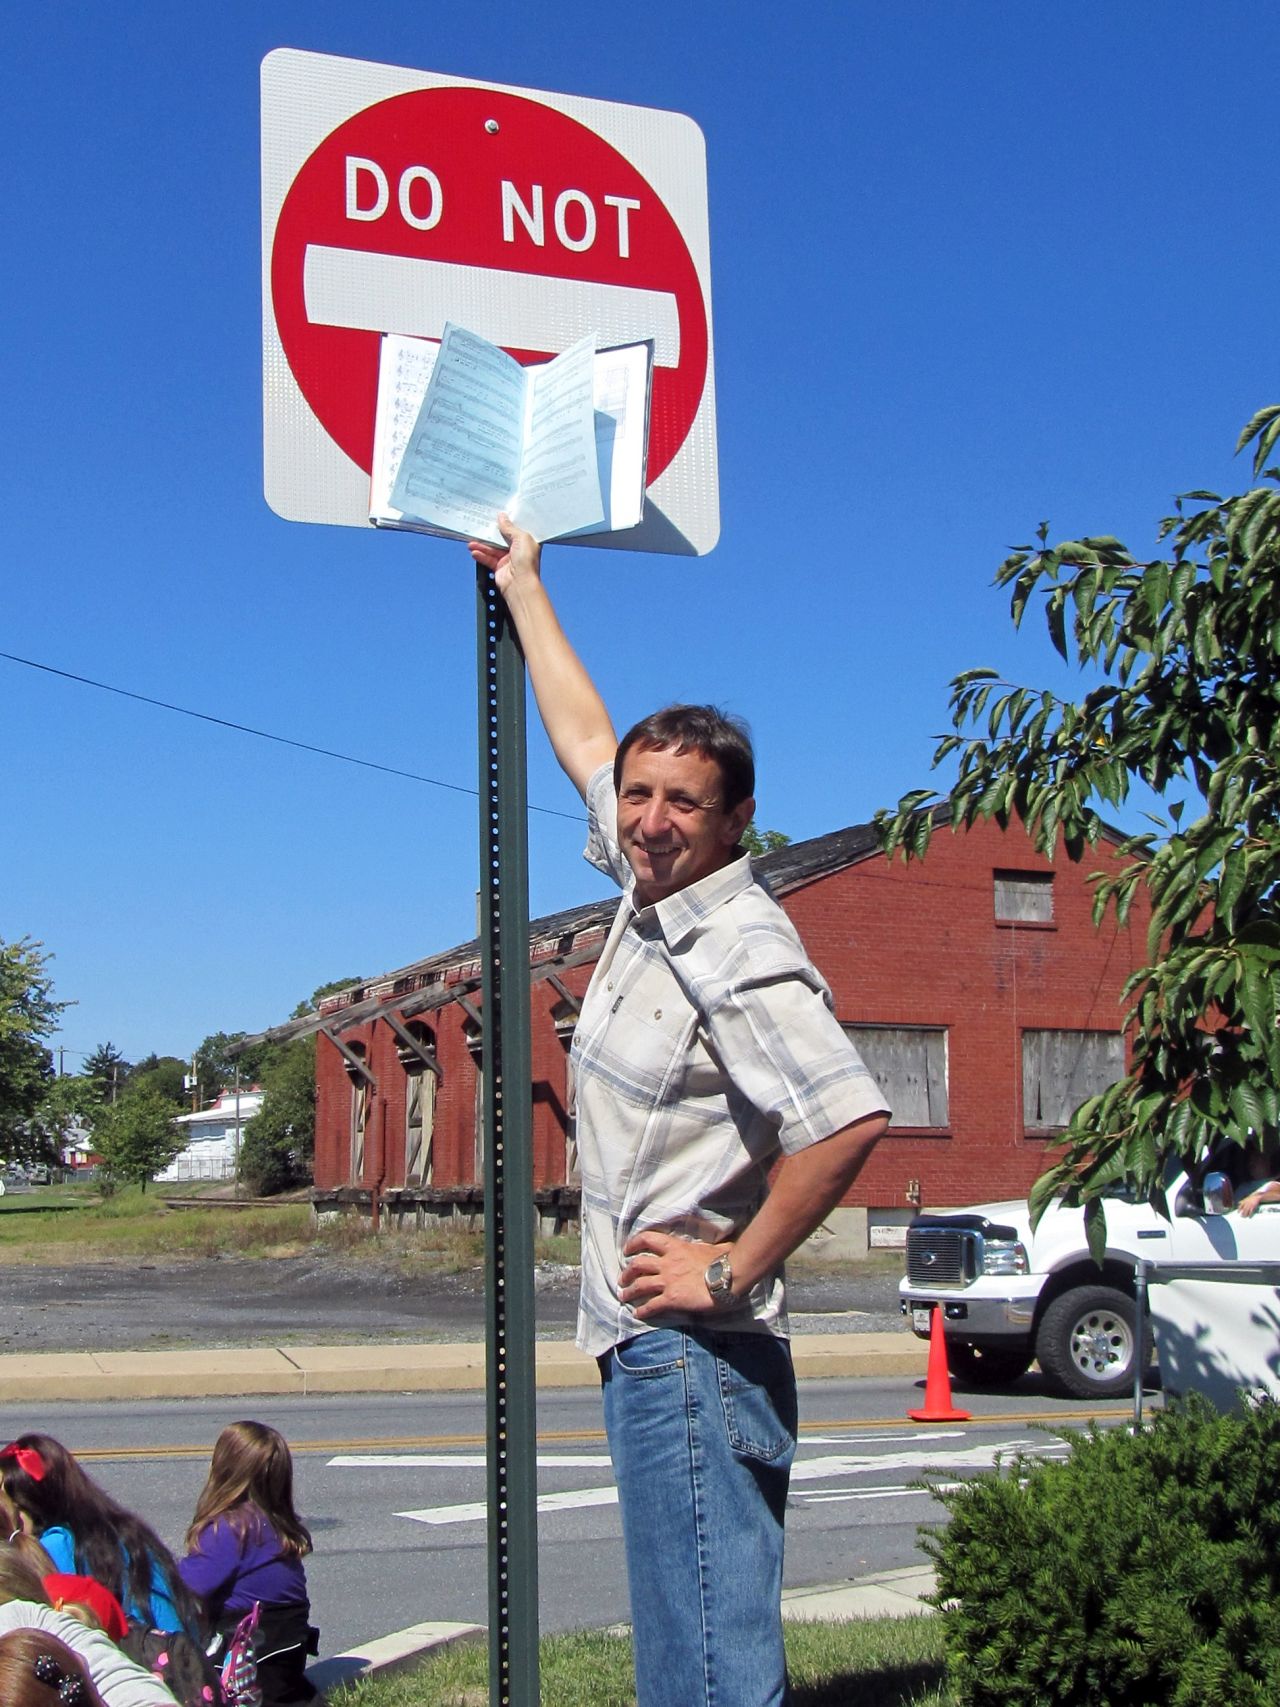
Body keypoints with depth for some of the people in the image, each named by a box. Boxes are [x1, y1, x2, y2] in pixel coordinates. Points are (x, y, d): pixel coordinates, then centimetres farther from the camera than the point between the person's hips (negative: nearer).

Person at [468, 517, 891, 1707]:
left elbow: (850, 1120, -29)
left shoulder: (740, 951, -16)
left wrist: (733, 1270, -20)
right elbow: (584, 740, 24)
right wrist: (522, 586, 33)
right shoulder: (653, 891, 9)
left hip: (692, 1350, -9)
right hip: (646, 1344, 9)